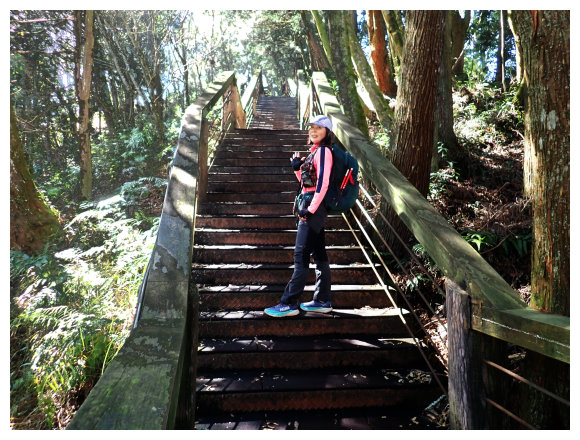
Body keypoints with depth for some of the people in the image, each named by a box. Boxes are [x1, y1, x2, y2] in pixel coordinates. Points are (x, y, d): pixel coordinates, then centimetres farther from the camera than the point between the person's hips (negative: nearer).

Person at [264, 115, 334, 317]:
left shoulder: (323, 151, -10)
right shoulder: (315, 151, 18)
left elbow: (322, 183, -18)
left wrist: (311, 209, -19)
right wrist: (297, 168, 5)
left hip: (313, 207, -10)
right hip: (311, 208, 10)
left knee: (301, 255, -8)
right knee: (319, 254, 11)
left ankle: (289, 303, -4)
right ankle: (322, 301, 18)